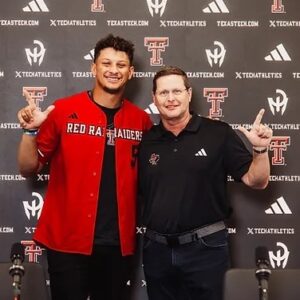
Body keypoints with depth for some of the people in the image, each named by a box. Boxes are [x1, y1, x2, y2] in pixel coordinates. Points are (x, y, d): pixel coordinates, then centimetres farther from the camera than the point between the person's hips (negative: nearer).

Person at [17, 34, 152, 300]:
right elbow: (28, 170, -1)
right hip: (67, 240, -2)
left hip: (118, 242, 3)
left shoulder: (141, 120, 3)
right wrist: (31, 131, -17)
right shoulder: (63, 111, -5)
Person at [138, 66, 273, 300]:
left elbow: (256, 181, -4)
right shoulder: (146, 141, 4)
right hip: (157, 249, 3)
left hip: (205, 248, -3)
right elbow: (136, 191, 12)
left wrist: (260, 150, -19)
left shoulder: (219, 133, -5)